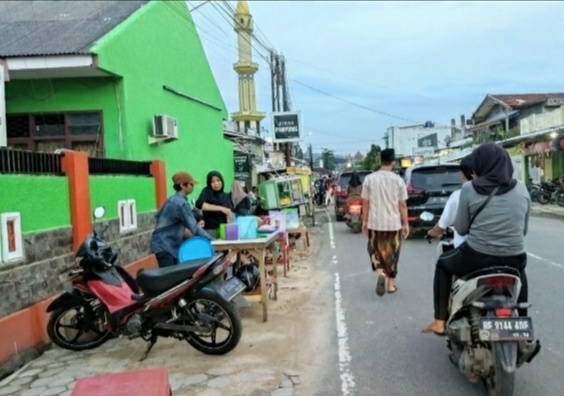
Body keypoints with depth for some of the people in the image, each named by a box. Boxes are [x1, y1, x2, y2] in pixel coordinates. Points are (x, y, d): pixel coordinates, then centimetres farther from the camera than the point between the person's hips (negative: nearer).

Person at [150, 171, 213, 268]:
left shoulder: (173, 199, 11)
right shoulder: (181, 203, -19)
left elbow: (158, 215, 21)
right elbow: (194, 228, -22)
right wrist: (212, 239, -18)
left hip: (164, 243, 10)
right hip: (165, 246, -10)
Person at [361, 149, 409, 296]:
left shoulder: (369, 179, -4)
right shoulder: (398, 180, -5)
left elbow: (365, 203, -1)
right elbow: (402, 205, -3)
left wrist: (364, 221, 9)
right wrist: (405, 224, 6)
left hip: (375, 223, 0)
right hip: (393, 223, 0)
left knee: (375, 250, 14)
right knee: (392, 254, 12)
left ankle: (380, 274, -9)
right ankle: (391, 284, 18)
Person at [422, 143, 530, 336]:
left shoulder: (470, 189, -6)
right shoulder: (521, 188, 3)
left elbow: (461, 228, 1)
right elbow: (524, 229, 11)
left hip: (477, 257, -3)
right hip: (513, 260, 3)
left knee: (443, 265, 27)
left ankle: (440, 322, 22)